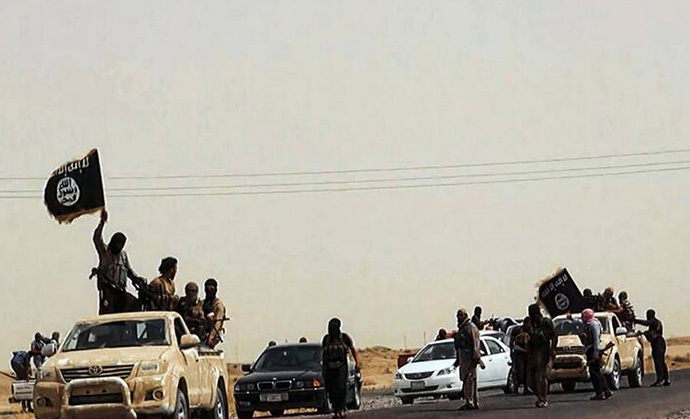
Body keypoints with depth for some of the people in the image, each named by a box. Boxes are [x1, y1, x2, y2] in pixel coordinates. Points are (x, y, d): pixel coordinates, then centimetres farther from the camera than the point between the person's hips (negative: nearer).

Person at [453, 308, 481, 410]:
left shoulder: (471, 327, -10)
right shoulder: (461, 328, 20)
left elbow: (475, 344, -15)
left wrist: (476, 358, -20)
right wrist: (457, 359, 26)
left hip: (469, 358, -10)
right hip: (463, 358, 10)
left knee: (468, 380, -13)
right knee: (467, 380, 10)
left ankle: (469, 402, -17)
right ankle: (475, 403, 14)